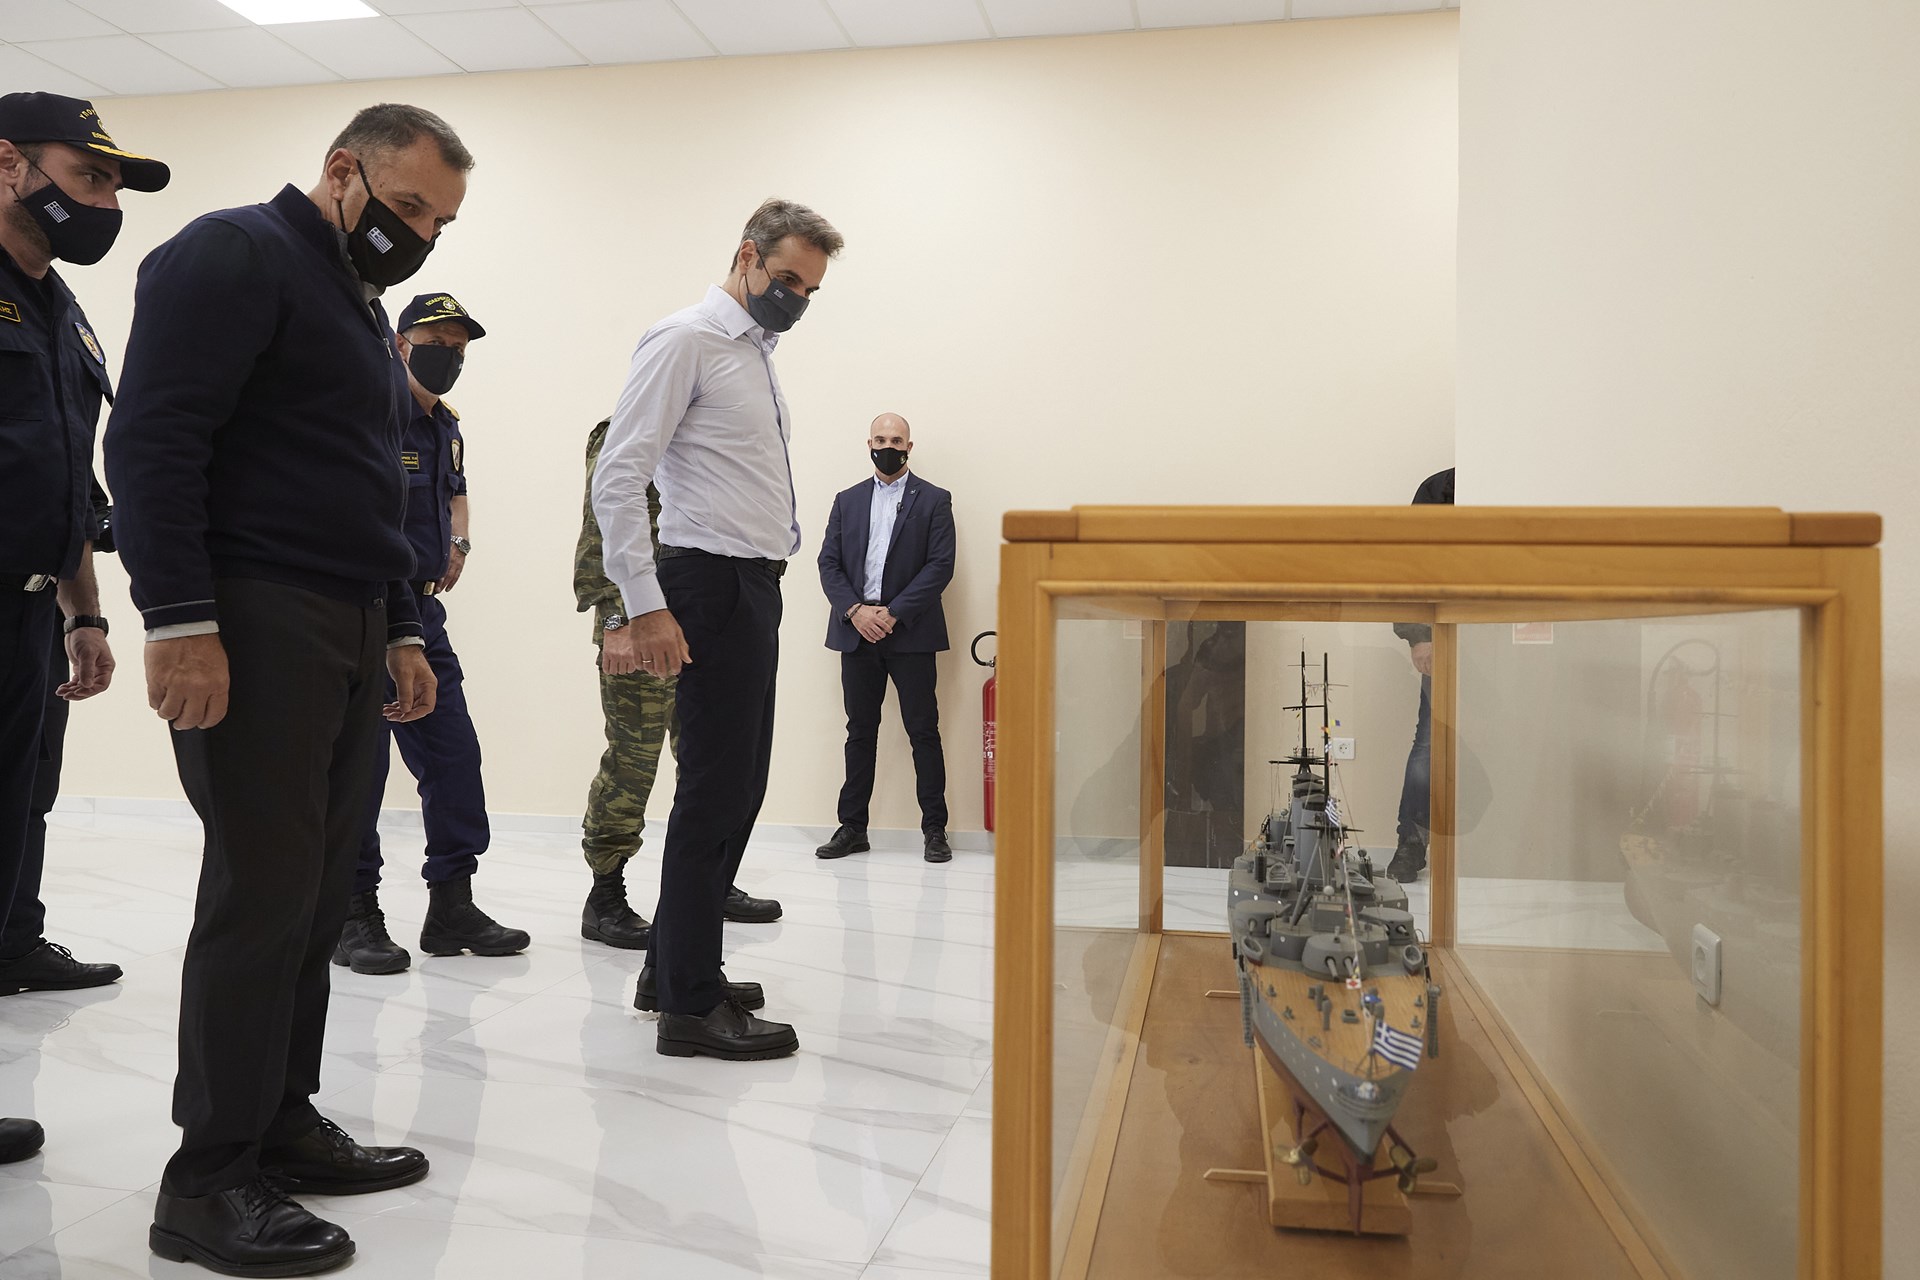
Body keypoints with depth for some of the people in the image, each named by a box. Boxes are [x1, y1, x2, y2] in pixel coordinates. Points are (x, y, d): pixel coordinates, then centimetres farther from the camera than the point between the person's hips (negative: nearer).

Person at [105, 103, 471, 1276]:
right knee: (261, 894, -7)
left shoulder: (363, 307, 24)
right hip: (255, 626, -9)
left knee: (318, 896, 10)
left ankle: (284, 1125, 21)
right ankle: (209, 1181, 4)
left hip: (350, 635, 9)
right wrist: (180, 620, -22)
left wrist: (401, 630, 20)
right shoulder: (235, 256, -4)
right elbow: (151, 440, -15)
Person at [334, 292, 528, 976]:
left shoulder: (447, 426, 16)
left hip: (422, 611, 8)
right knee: (358, 762, -3)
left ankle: (452, 906, 16)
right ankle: (354, 915, 9)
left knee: (454, 756, 7)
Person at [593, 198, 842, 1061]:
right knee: (716, 792, -6)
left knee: (735, 791, 13)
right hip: (713, 587, -9)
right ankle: (690, 1005, 3)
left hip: (755, 592, 9)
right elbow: (617, 478, -16)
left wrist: (765, 575, 13)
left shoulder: (757, 355, 20)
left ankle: (673, 967, 26)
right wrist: (645, 606, -21)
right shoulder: (686, 341, -8)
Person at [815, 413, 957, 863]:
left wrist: (893, 613, -13)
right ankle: (853, 827, 14)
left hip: (910, 633, -3)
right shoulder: (847, 501, 14)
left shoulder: (933, 501, 3)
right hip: (856, 630, 3)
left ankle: (935, 829, 7)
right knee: (860, 732, 8)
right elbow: (828, 563, 7)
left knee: (923, 732, 0)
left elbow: (940, 565, -6)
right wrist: (854, 610, -10)